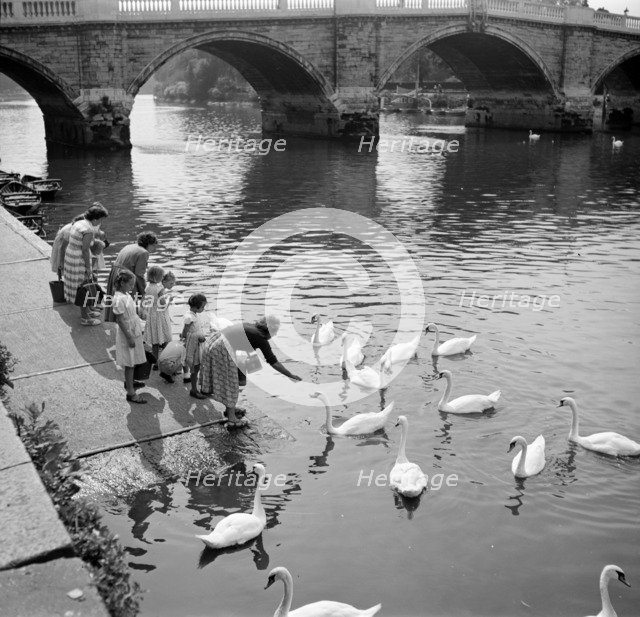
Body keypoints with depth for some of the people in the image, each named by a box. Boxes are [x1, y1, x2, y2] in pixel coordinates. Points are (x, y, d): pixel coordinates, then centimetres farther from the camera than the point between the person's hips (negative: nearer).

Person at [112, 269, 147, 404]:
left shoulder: (126, 294, 5)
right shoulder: (119, 299, -24)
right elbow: (120, 321, -23)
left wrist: (138, 330, 21)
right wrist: (129, 337, -21)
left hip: (134, 332, 9)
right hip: (127, 334, -9)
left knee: (132, 362, 23)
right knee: (129, 363, -2)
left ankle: (129, 381, 42)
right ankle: (131, 393, 4)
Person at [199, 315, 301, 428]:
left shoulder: (249, 326, 14)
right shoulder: (261, 338, -7)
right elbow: (274, 362, -8)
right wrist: (291, 375, -3)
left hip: (211, 342, 9)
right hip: (221, 350, -9)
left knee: (222, 380, 24)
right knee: (230, 384, 8)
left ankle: (229, 408, 42)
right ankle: (232, 418, 19)